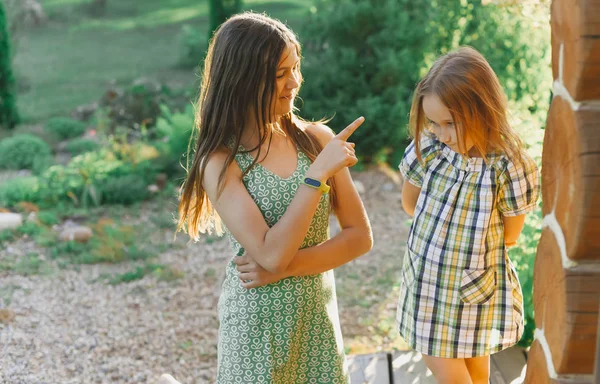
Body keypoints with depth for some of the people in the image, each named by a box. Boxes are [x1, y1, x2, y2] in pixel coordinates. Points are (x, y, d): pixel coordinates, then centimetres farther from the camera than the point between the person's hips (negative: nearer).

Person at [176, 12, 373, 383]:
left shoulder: (318, 139, -5)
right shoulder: (221, 162, -14)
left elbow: (360, 236, -5)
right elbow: (271, 253, -23)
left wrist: (286, 266, -17)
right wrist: (319, 172, -24)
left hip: (318, 318, 3)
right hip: (257, 323, -3)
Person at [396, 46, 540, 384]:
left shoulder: (510, 168, -20)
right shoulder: (428, 149, -13)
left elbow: (509, 236, -7)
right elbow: (410, 204, 5)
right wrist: (461, 225, 4)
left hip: (479, 291, -2)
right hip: (428, 283, 2)